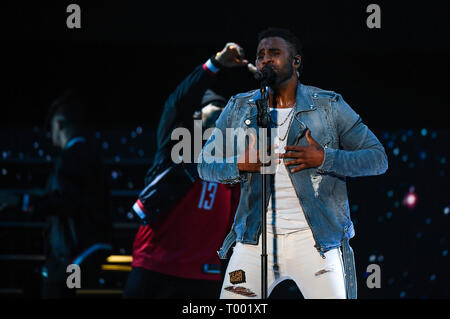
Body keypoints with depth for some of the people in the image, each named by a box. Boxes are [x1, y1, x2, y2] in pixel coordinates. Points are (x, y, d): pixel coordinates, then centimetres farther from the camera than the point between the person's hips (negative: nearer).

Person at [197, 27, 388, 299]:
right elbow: (205, 163, 13)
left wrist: (325, 159, -15)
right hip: (256, 237, 2)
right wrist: (239, 165, -10)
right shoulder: (240, 109, 10)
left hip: (315, 240, -2)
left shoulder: (329, 106, 3)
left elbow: (378, 157, 1)